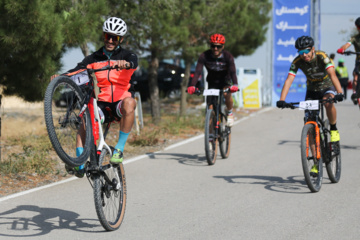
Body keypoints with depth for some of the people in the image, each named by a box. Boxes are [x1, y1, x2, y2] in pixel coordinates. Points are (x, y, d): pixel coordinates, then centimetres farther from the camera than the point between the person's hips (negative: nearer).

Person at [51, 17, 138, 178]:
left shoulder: (126, 55, 4)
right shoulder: (94, 58, 11)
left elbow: (133, 62, -21)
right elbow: (79, 69, -5)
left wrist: (125, 64, -46)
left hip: (120, 101, -2)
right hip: (101, 102, 2)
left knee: (129, 103, -37)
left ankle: (119, 148, -28)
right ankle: (80, 165, -30)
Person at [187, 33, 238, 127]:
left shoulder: (228, 56, -22)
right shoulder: (204, 56, -20)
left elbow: (233, 71, -34)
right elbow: (198, 71, -30)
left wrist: (235, 85, -54)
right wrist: (192, 85, -46)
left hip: (225, 82, -2)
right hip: (212, 83, 2)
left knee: (227, 94, -32)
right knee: (211, 108, -9)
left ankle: (230, 113, -6)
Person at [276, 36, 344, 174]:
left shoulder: (321, 57, -27)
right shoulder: (297, 62, -19)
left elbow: (332, 75, -39)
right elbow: (289, 80, -28)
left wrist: (339, 93, -54)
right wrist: (282, 100, -42)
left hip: (327, 87, -3)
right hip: (312, 90, 3)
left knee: (328, 102, -39)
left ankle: (334, 130, -13)